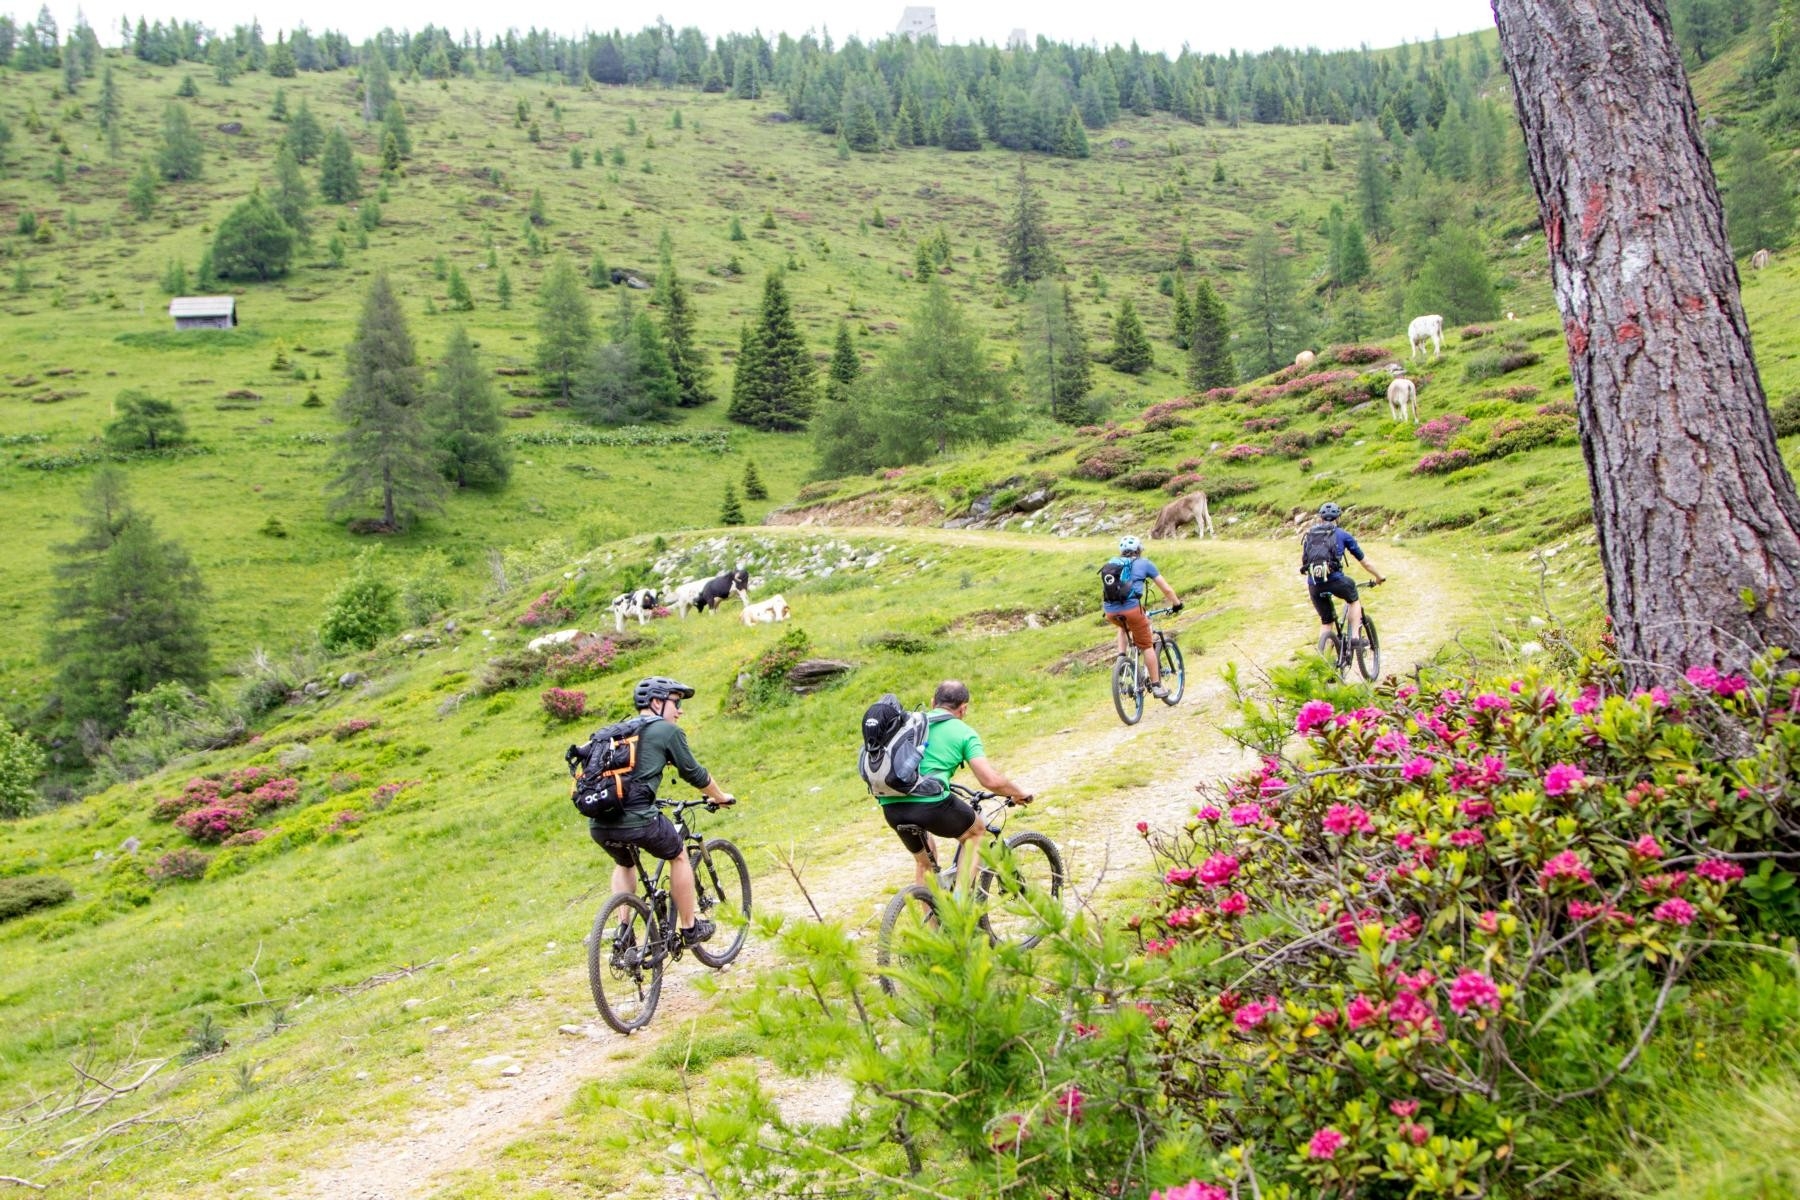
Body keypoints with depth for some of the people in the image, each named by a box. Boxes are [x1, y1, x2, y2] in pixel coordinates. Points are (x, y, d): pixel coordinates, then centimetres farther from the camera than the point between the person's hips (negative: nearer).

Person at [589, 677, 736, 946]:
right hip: (637, 820, -6)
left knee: (624, 864, 34)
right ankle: (690, 929, 27)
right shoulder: (667, 731, 5)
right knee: (678, 857, 22)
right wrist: (720, 797, 30)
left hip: (598, 824, 6)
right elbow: (694, 774, 13)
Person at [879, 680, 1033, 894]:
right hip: (931, 803, -5)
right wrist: (1019, 792, 18)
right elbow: (991, 779, -1)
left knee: (924, 861, 31)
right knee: (976, 831, 24)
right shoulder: (963, 732, 8)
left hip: (890, 806, 5)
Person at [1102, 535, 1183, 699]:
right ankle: (1156, 686, 16)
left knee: (1124, 626, 38)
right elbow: (1167, 589, 19)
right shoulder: (1144, 563, 17)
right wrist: (1176, 604, 34)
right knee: (1146, 647, 13)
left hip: (1110, 611, 4)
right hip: (1131, 608, -4)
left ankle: (1121, 656, 19)